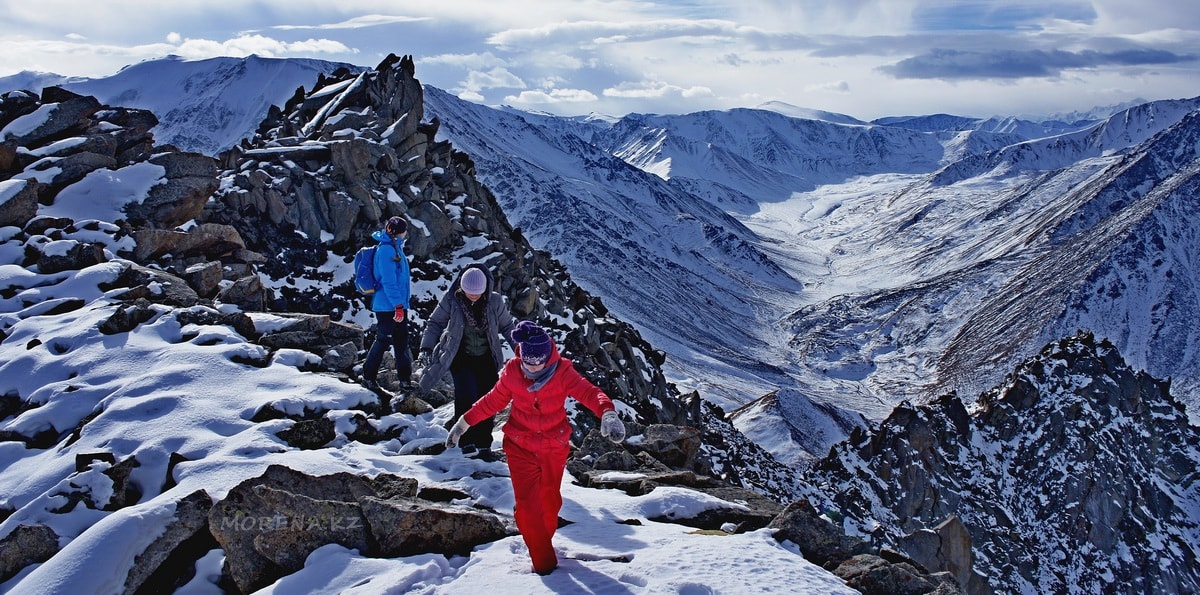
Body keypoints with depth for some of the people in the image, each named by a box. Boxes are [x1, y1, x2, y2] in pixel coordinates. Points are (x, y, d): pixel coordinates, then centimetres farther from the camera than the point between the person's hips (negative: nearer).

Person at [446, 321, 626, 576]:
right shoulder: (512, 371, -12)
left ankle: (544, 540, 44)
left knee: (550, 499, 17)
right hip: (520, 447, 0)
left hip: (554, 448, 0)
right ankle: (544, 563, 4)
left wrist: (607, 413, -52)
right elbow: (494, 400, 1)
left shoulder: (562, 373, -18)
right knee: (526, 504, -7)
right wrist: (464, 422, 2)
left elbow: (589, 392, -31)